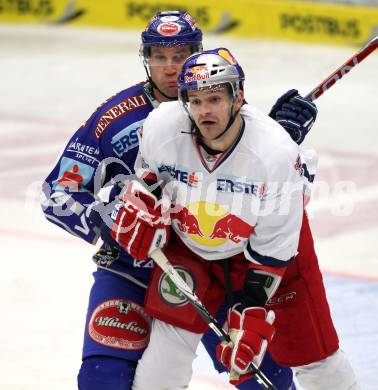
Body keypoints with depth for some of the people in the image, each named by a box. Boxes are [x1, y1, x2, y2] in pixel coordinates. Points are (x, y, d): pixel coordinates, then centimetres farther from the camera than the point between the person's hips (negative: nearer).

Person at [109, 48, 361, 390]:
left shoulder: (277, 153, -32)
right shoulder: (162, 127, -25)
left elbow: (272, 250, -24)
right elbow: (147, 173, 3)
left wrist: (252, 314, -26)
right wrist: (141, 203, -14)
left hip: (264, 242, -2)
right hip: (190, 243, 2)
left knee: (309, 347, 1)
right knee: (172, 327, -12)